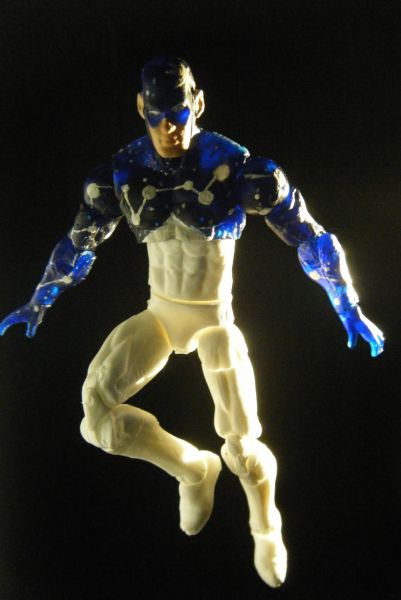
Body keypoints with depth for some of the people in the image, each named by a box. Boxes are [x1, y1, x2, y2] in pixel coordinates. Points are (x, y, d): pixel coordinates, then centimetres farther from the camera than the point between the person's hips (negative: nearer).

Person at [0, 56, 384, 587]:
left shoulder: (236, 166, -20)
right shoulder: (123, 171, -10)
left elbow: (309, 236, -12)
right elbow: (80, 241, 5)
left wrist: (349, 308, -9)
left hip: (214, 318, -2)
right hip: (158, 313, 3)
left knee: (242, 440, -4)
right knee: (98, 411, -15)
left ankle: (267, 532, 31)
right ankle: (194, 468, 12)